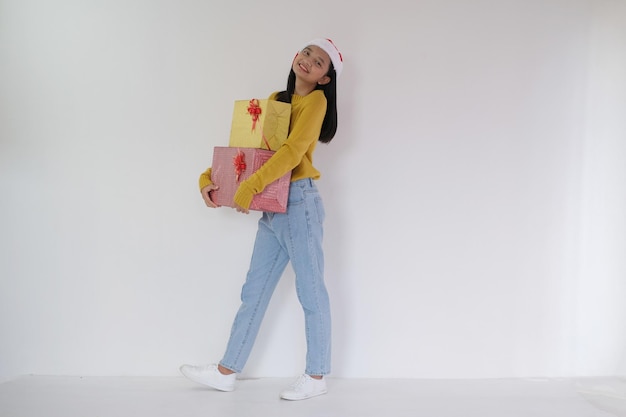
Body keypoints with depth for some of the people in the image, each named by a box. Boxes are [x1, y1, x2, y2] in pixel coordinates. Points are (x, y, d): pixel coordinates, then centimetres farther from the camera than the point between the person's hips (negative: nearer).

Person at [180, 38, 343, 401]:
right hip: (272, 208, 8)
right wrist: (209, 177, 4)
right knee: (254, 292, 11)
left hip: (299, 203, -7)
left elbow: (292, 152, -19)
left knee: (311, 292, 2)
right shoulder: (276, 99, 16)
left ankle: (317, 377, 15)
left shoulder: (316, 101, -6)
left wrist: (250, 186, -23)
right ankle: (227, 372, 20)